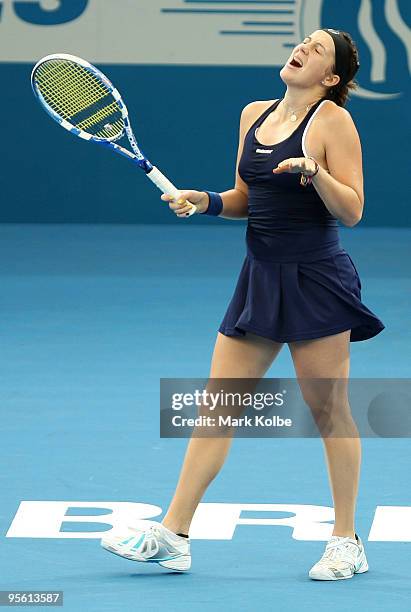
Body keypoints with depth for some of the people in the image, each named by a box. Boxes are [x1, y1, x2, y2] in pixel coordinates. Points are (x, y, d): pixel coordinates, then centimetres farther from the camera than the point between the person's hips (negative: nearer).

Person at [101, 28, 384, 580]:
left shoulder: (333, 119, -7)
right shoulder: (253, 115, 11)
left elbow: (352, 211, -11)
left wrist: (314, 171, -26)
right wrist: (206, 201, 3)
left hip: (317, 281, -7)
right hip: (260, 279, 7)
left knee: (329, 410, 0)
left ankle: (346, 542, 11)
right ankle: (173, 534, 4)